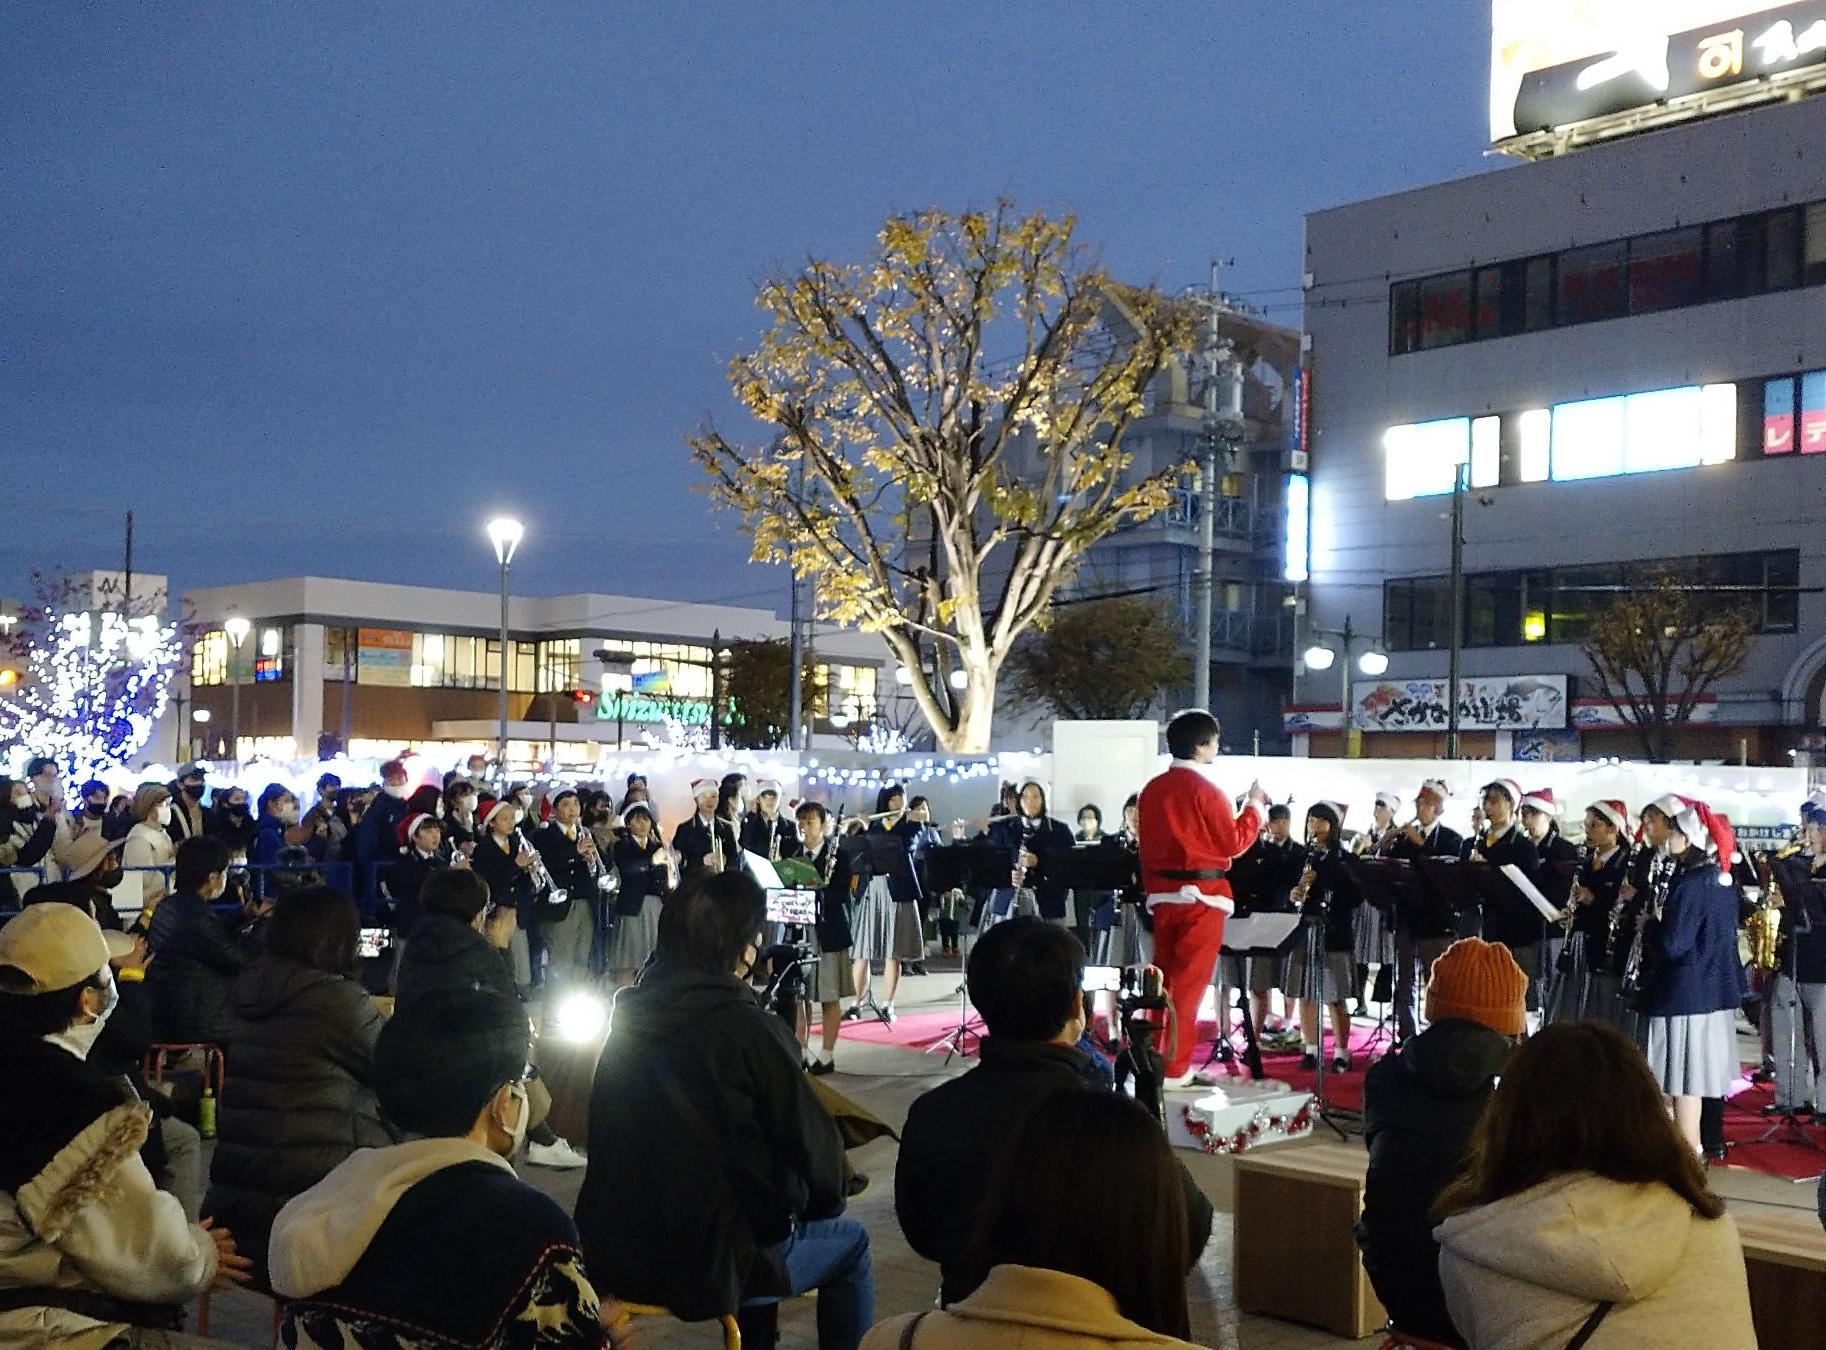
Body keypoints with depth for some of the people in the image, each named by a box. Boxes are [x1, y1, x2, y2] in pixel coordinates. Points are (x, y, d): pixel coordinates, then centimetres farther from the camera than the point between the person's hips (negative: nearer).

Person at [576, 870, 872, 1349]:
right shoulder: (749, 1029, -18)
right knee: (850, 1243, 19)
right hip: (708, 1265, -6)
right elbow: (814, 1144, -14)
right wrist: (823, 1204, 10)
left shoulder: (630, 1018, 0)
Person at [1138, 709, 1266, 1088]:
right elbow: (1234, 844, -10)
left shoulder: (1152, 789, 8)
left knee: (1163, 977, 13)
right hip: (1201, 896, -7)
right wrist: (1255, 805, 1)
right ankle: (1174, 1069, 0)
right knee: (1188, 983, -2)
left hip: (1162, 894, 7)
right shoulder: (1204, 789, -14)